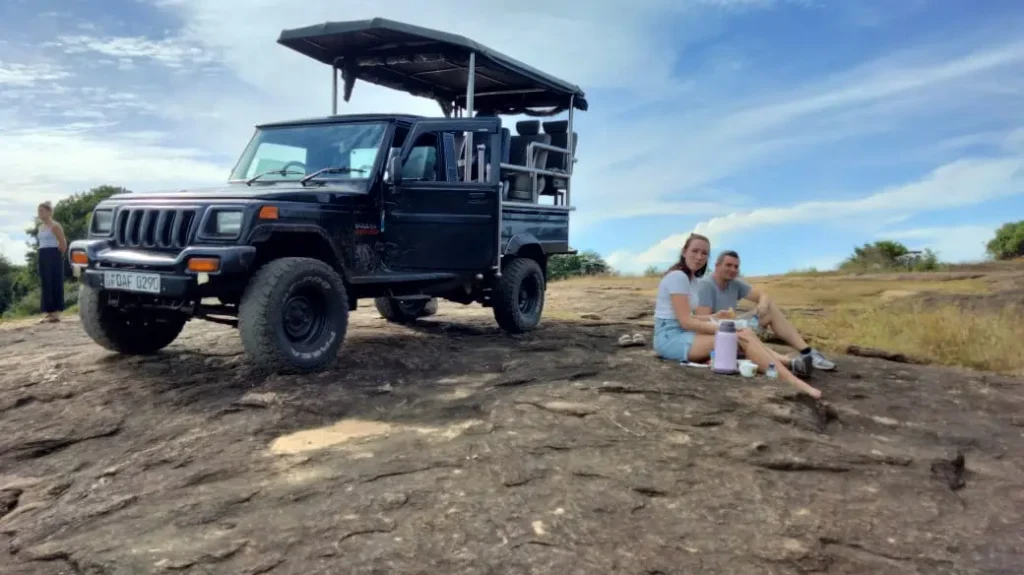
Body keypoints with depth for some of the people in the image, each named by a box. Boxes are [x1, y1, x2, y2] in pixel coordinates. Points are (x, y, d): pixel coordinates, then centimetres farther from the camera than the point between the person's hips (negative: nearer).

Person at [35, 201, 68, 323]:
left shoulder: (55, 226, -9)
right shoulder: (40, 227, 16)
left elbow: (63, 243, -13)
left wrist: (58, 255, -4)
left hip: (53, 256, -9)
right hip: (43, 257, 9)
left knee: (55, 283, -7)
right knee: (45, 284, 7)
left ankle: (56, 313, -6)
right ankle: (49, 312, 12)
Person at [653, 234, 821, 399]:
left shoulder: (692, 278, 17)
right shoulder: (678, 276, -13)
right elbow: (685, 321, -18)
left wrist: (714, 317, -1)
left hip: (683, 334, 9)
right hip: (671, 338, -9)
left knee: (745, 333, -7)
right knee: (741, 337, -22)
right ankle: (792, 382, -29)